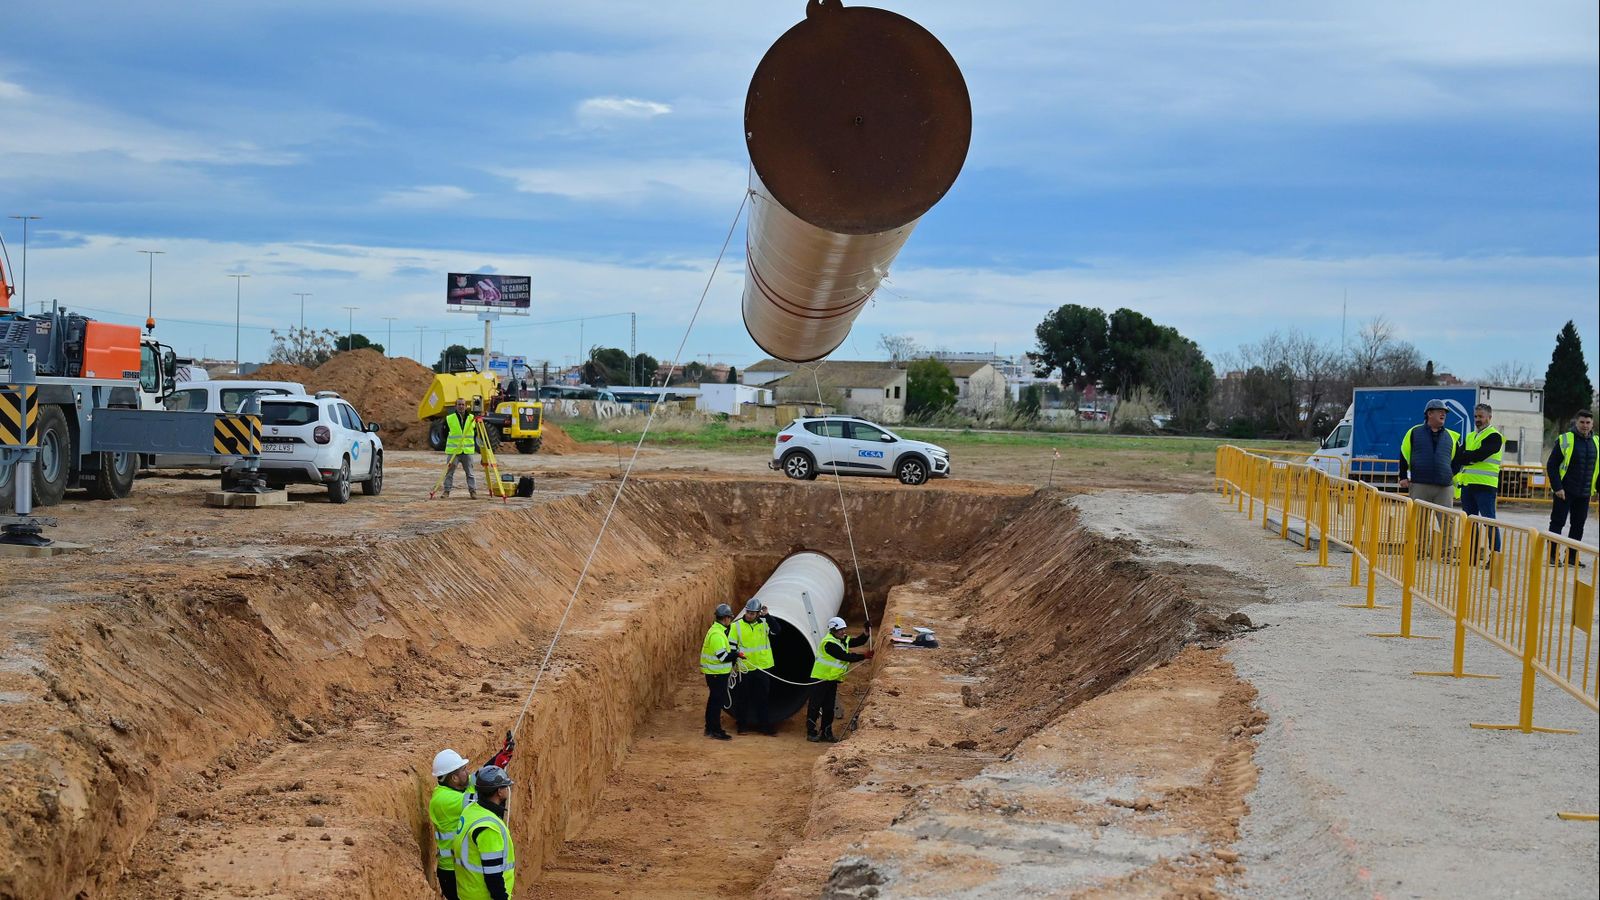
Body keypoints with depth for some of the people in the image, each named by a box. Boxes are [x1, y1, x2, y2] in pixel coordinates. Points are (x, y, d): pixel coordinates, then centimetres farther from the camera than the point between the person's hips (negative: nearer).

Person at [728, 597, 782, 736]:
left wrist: (766, 616, -21)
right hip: (745, 667, -1)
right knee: (744, 697, 6)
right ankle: (741, 724, 16)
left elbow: (776, 629, -15)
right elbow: (732, 646, 2)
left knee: (762, 698, 8)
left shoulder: (764, 623, 2)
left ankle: (765, 725, 13)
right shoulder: (737, 625, -2)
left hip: (763, 667, 2)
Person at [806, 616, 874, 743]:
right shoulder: (829, 643, -22)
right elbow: (844, 656, -25)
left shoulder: (844, 640, 7)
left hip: (832, 680, 9)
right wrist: (863, 656, -25)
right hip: (820, 679, -9)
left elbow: (858, 642, 8)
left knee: (829, 707, 11)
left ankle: (826, 733, 17)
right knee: (815, 706, -3)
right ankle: (811, 732, 2)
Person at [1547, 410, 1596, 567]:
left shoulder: (1596, 442, 7)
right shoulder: (1565, 440, -7)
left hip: (1584, 494, 5)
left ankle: (1572, 556, 18)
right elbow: (1551, 466, -7)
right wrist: (1557, 488, -14)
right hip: (1564, 492, -5)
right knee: (1557, 523, -2)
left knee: (1578, 524, 9)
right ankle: (1553, 555, 4)